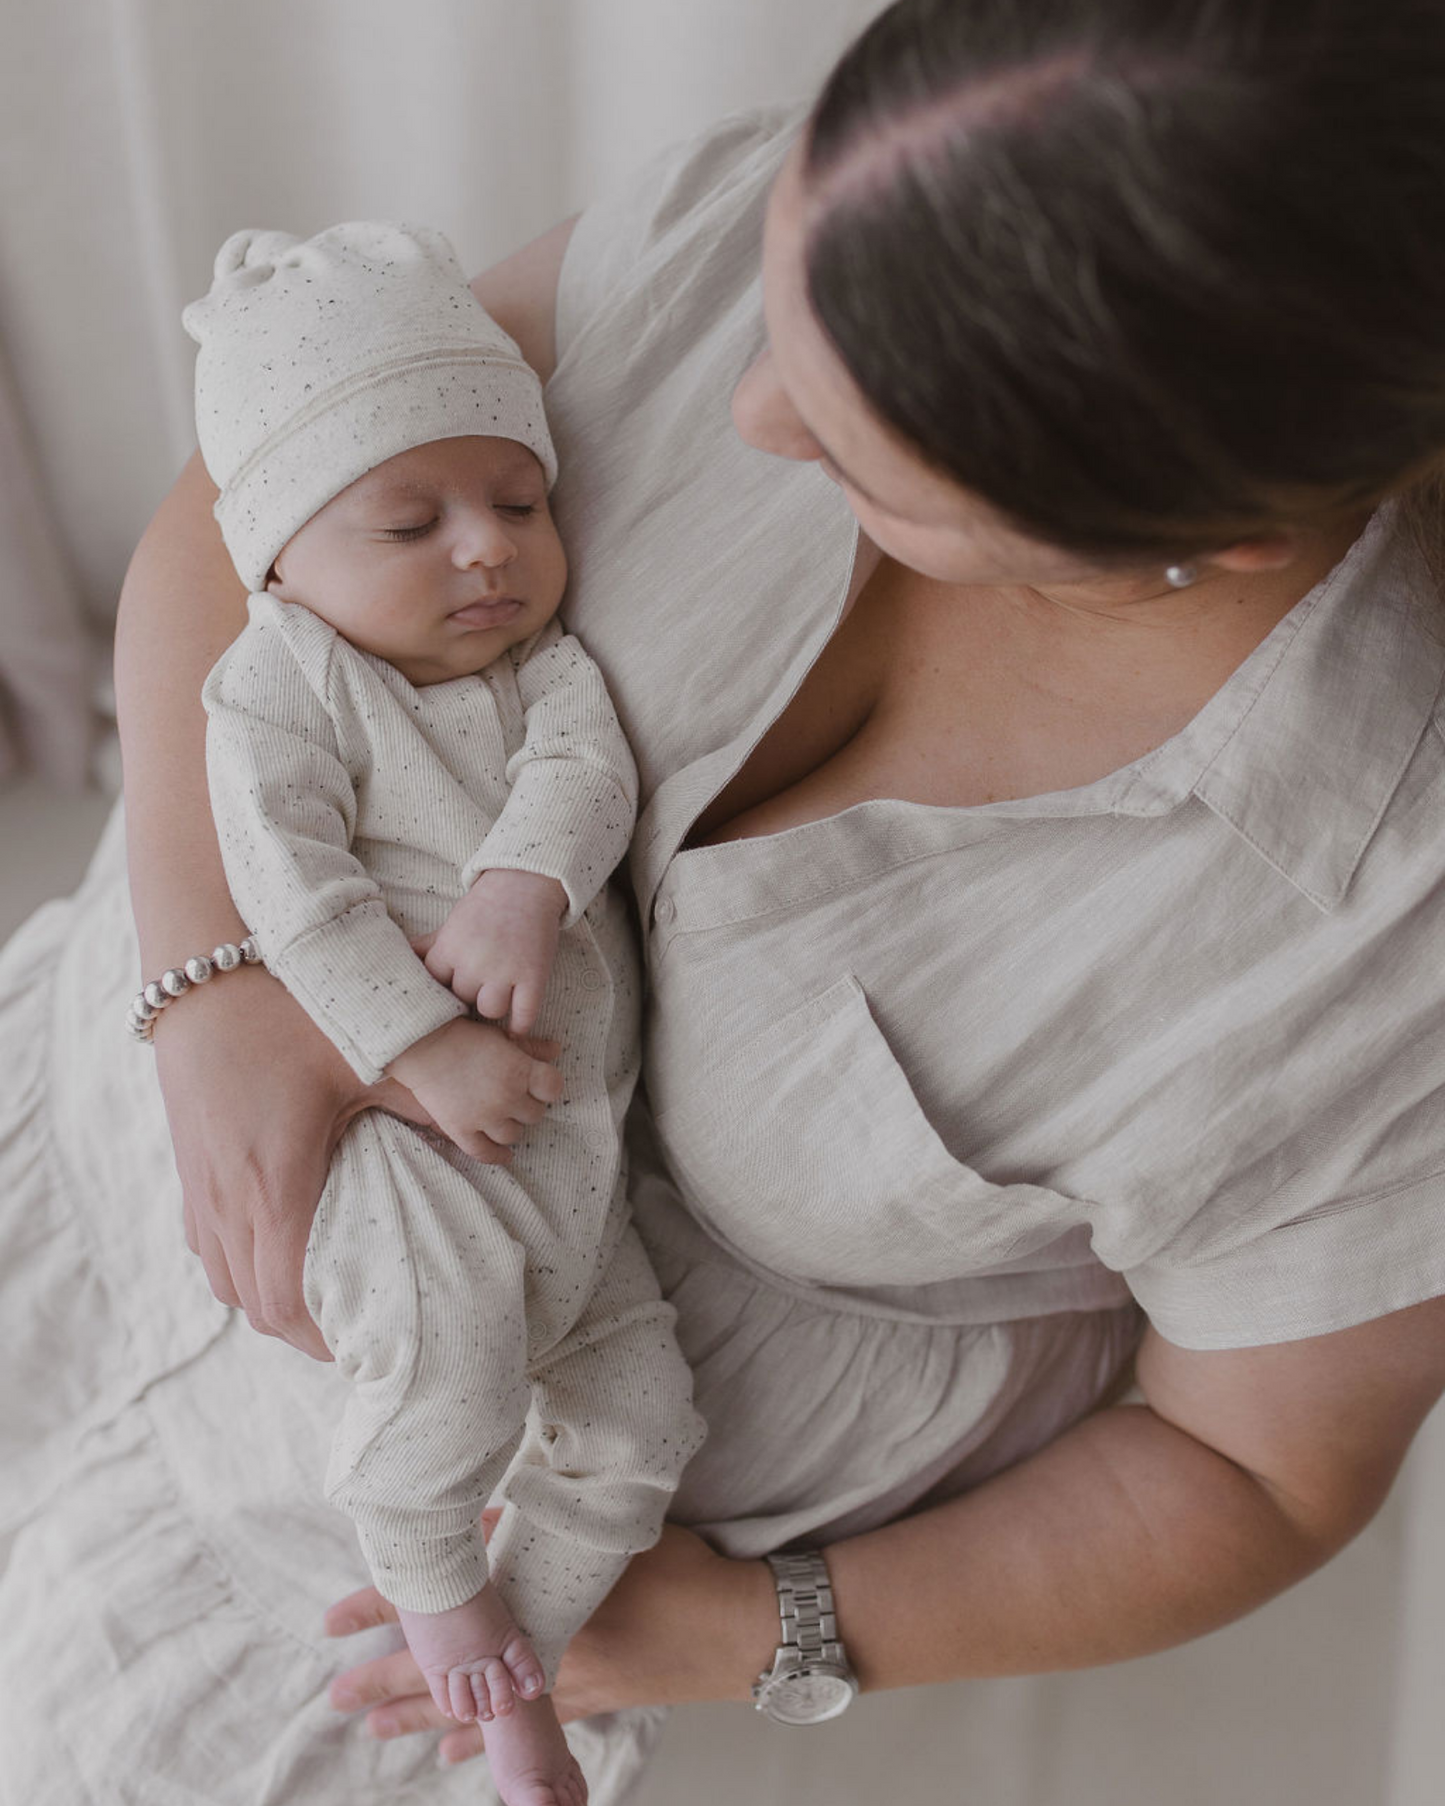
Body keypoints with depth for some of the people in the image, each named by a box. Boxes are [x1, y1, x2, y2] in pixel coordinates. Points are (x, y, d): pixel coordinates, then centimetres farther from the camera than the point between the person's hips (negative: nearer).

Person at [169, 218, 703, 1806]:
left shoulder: (543, 655, 13)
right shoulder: (280, 681, -4)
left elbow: (590, 766, -6)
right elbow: (296, 888, -14)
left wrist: (527, 880, -27)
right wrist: (427, 1047, -22)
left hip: (575, 1139, 6)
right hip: (410, 1136, -6)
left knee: (637, 1423, 8)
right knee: (448, 1367, -28)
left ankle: (512, 1676, 29)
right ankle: (431, 1576, 6)